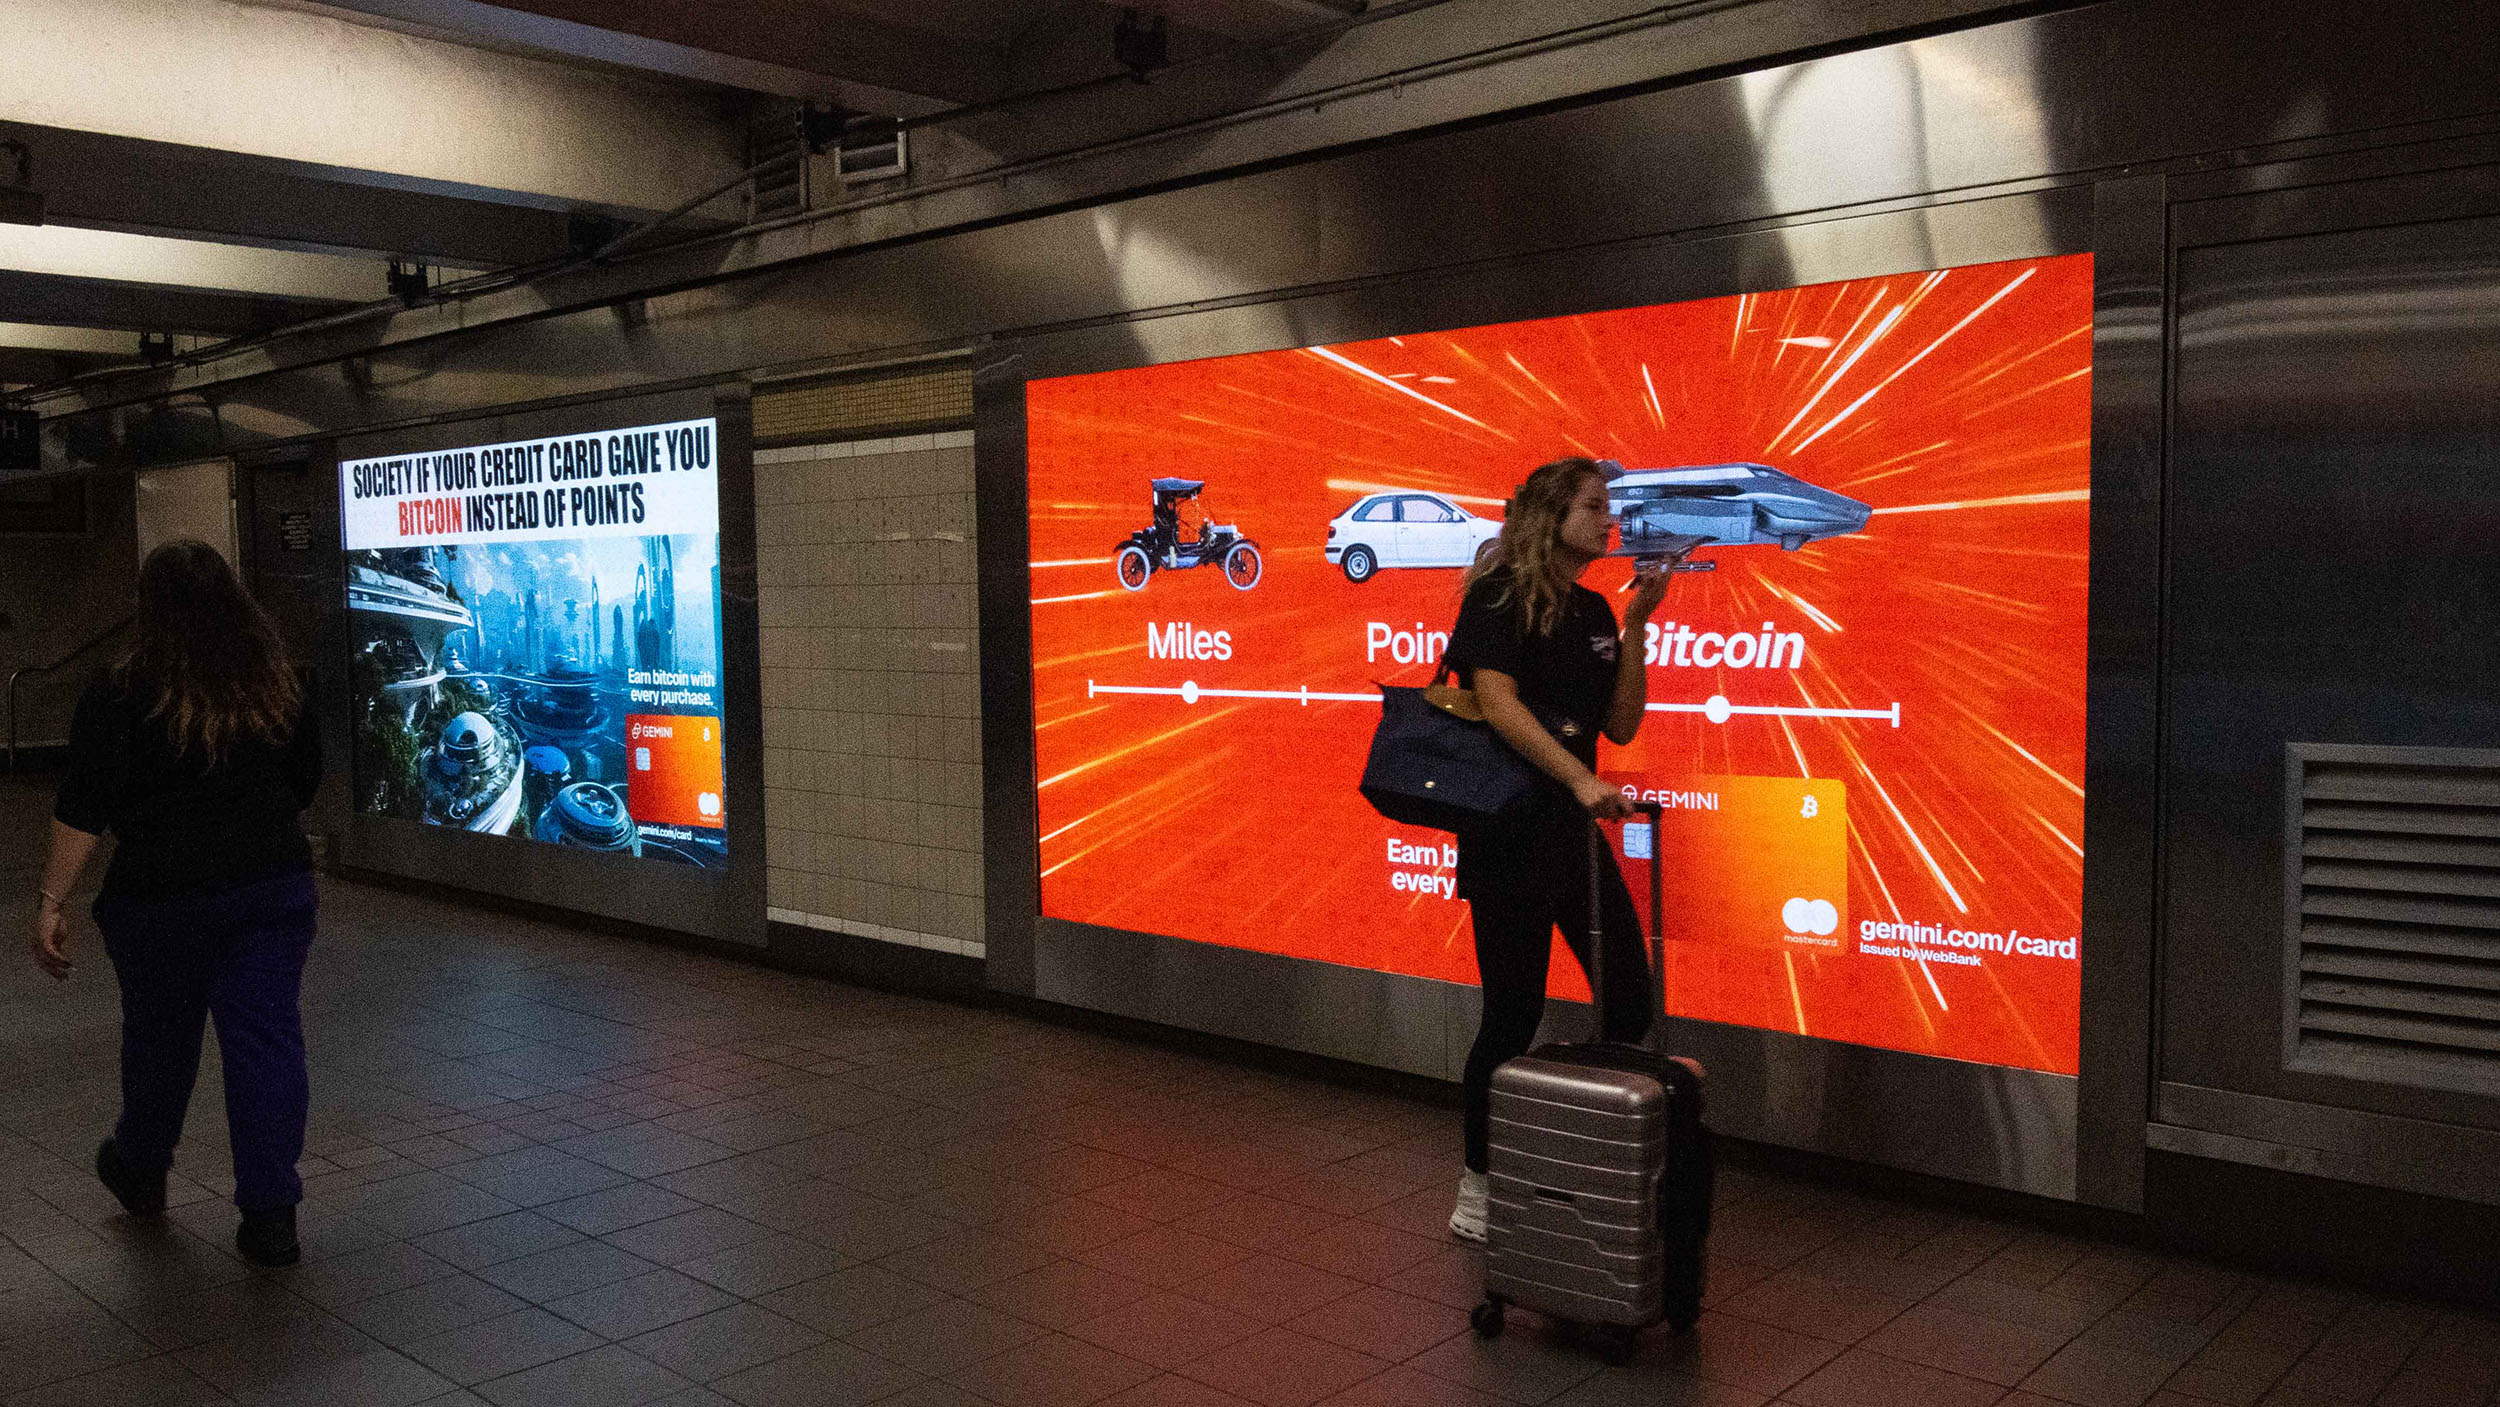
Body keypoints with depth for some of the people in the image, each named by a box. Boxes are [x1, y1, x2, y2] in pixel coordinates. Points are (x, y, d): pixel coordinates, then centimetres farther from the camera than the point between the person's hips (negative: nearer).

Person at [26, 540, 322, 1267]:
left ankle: (139, 1171, 43)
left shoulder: (121, 695, -9)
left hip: (160, 896, -2)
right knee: (267, 1040, 4)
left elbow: (83, 810, -12)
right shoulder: (280, 684, 1)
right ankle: (270, 1214, 4)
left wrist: (51, 901, -8)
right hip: (274, 886, 2)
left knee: (159, 1039, 18)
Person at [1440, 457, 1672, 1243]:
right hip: (1508, 832, -7)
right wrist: (1581, 780, -30)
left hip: (1573, 830, 7)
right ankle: (1479, 1186, 17)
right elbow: (1498, 702, -21)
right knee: (1514, 1014, -1)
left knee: (1630, 1001, 5)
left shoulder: (1594, 613, 13)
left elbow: (1620, 726, 8)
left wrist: (1636, 623, 1)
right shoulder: (1498, 595, -8)